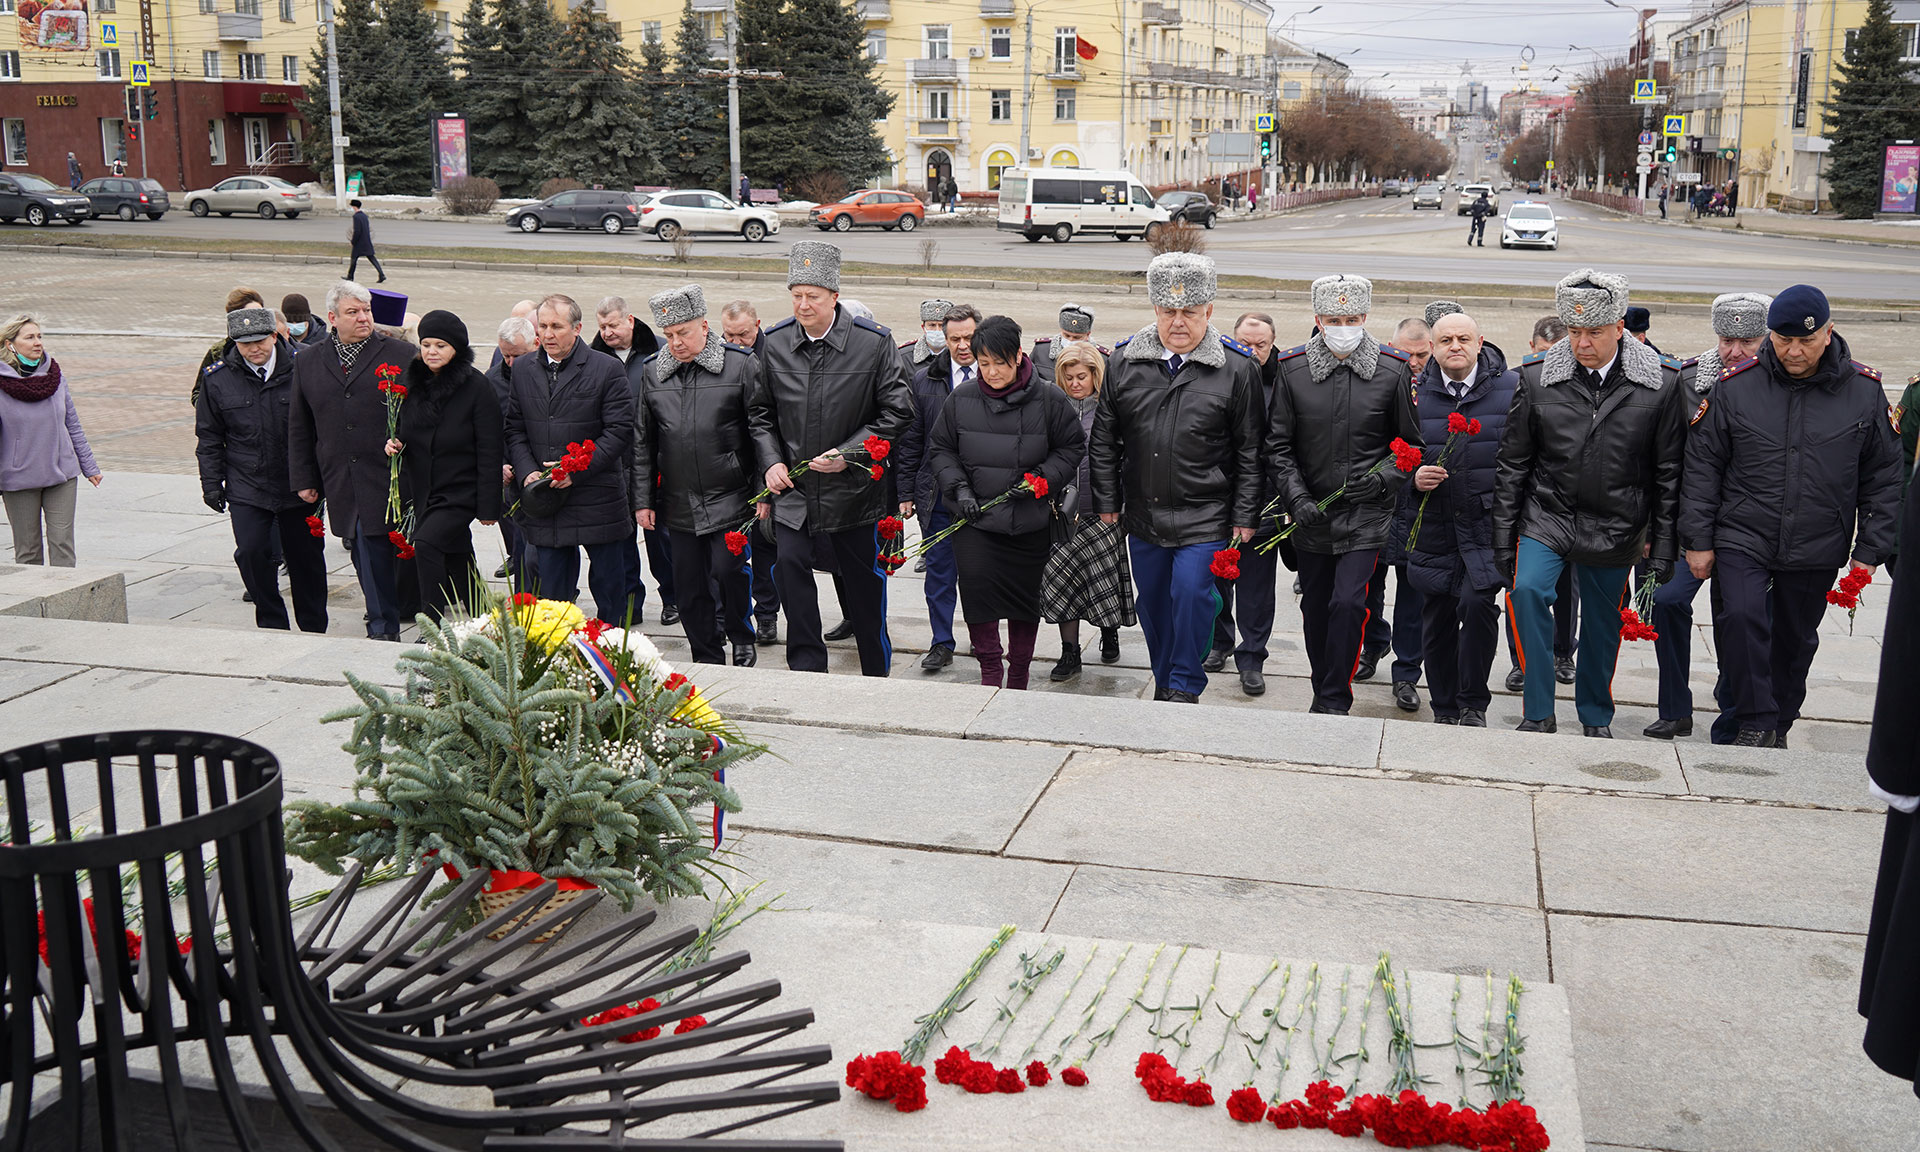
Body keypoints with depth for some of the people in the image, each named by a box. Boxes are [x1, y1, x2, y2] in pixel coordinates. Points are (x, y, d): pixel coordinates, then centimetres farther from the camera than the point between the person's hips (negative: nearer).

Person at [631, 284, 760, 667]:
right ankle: (708, 660, 20)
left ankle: (742, 638, 15)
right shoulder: (652, 372, 8)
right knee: (689, 584, 6)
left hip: (731, 497, -4)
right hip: (679, 502, 4)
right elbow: (642, 442, 12)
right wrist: (642, 500, 8)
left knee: (727, 569, -12)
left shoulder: (740, 364, -3)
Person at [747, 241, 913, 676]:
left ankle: (876, 674, 28)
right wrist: (771, 463, -4)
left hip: (854, 490, -2)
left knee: (862, 582, 10)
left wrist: (849, 454, -15)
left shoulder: (874, 343, -10)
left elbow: (897, 413, -6)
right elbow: (760, 413, 11)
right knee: (790, 564, -12)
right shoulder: (774, 343, 0)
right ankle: (806, 668, 0)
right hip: (793, 489, 2)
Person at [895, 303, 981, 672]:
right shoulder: (924, 379, 6)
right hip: (937, 495, 2)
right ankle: (942, 644, 19)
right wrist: (906, 492, 5)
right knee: (939, 570, 8)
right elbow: (911, 440, 8)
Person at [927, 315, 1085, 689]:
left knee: (1026, 597, 8)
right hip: (975, 516, 0)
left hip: (1031, 520, 0)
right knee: (975, 584, -15)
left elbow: (1072, 448, 5)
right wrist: (958, 487, -5)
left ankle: (1019, 674, 26)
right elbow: (940, 449, 10)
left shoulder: (1049, 400, -5)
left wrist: (1041, 479, -10)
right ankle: (990, 668, 2)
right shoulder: (961, 399, 1)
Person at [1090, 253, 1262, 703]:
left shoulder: (1236, 369, -6)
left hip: (1204, 515, -4)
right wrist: (1107, 503, 5)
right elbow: (1103, 441, 7)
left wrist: (1244, 516, -4)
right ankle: (1164, 680, 32)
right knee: (1151, 598, 13)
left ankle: (1186, 686, 5)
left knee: (1191, 592, -12)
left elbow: (1249, 451, -2)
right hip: (1142, 514, 4)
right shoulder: (1123, 362, 1)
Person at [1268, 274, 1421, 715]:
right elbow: (1278, 447, 1)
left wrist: (1382, 479, -11)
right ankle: (1322, 691, 31)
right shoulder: (1292, 369, -2)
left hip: (1367, 514, -2)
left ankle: (1335, 703, 0)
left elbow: (1411, 444, 6)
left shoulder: (1393, 371, -3)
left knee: (1348, 602, -12)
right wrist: (1297, 498, -11)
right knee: (1315, 607, 13)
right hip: (1310, 514, 2)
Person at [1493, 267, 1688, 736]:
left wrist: (1664, 543, 0)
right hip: (1547, 517, 0)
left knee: (1602, 625, 11)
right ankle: (1539, 712, -10)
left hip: (1616, 529, 0)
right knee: (1527, 589, -23)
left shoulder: (1662, 383, -6)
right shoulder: (1536, 377, -5)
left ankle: (1595, 717, 35)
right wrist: (1503, 537, 0)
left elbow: (1669, 473, 0)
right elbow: (1513, 464, 1)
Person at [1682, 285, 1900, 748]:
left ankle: (1778, 728, 33)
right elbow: (1702, 466, 1)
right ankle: (1756, 721, -6)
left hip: (1816, 551, 1)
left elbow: (1883, 477, 5)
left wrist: (1869, 551, 2)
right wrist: (1699, 539, -2)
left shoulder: (1864, 390, -2)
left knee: (1795, 639, 12)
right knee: (1741, 617, -21)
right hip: (1742, 539, -1)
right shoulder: (1736, 386, -5)